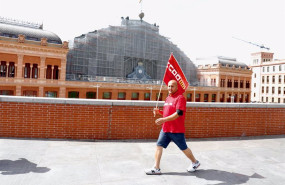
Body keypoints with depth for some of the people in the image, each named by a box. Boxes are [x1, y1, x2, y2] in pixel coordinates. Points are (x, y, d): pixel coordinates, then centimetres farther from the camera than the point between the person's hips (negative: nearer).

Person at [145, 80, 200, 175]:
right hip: (165, 129, 7)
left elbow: (179, 113, -24)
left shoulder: (180, 98, -13)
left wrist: (164, 119, -30)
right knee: (159, 146, 1)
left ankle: (195, 162, 33)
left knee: (184, 148, 8)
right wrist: (159, 112, 4)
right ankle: (156, 168, 7)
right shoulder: (168, 98, 14)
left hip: (177, 130, -7)